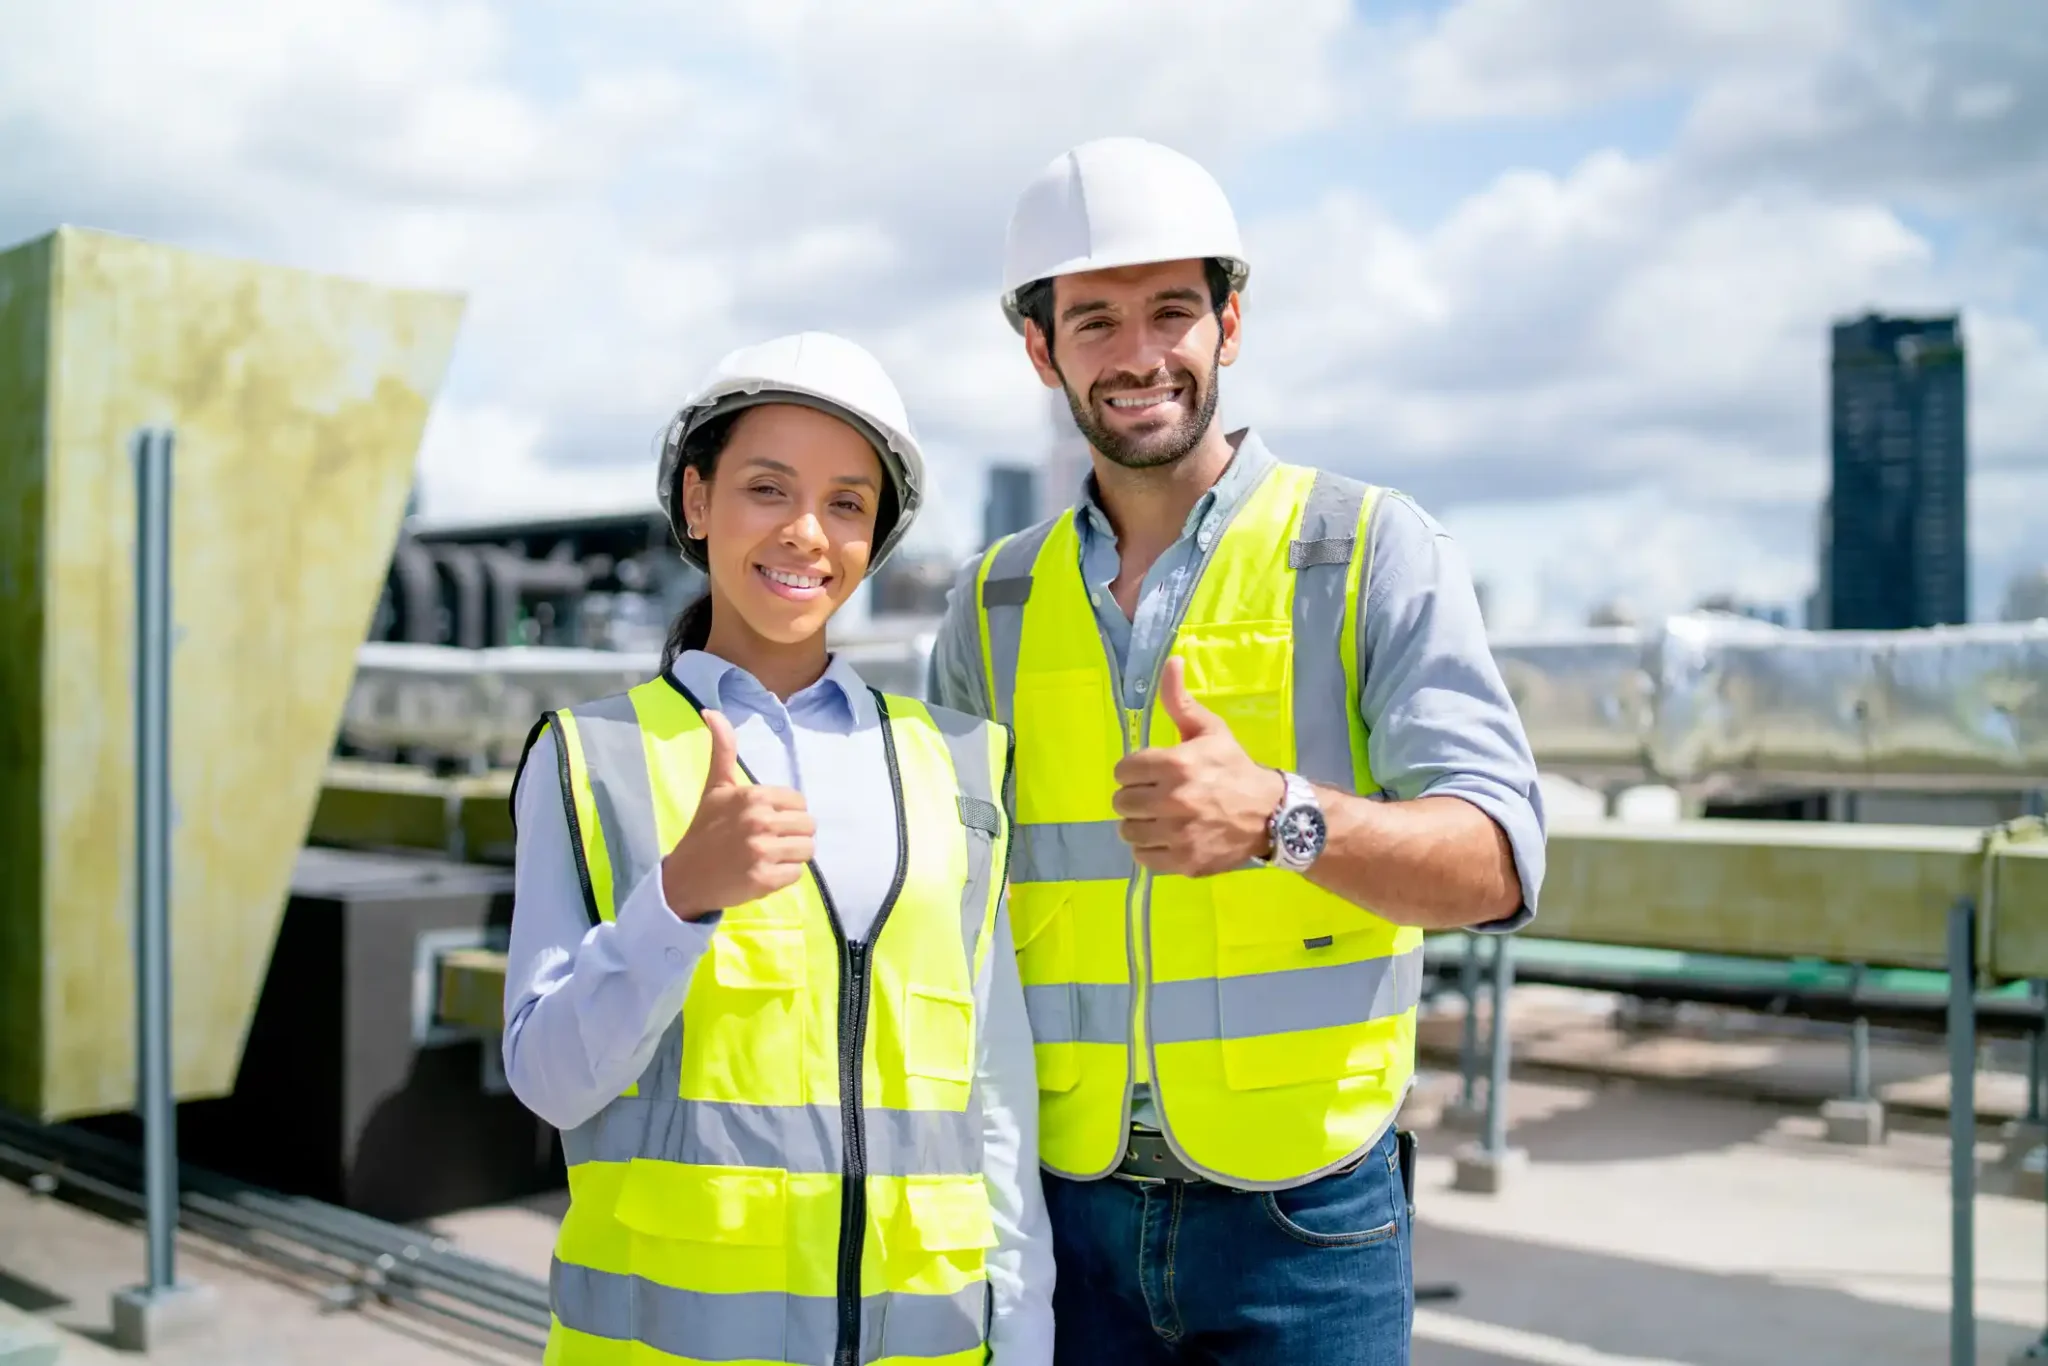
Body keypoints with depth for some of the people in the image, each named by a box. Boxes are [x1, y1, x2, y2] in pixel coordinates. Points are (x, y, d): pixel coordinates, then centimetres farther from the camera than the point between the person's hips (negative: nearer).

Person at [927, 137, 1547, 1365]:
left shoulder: (1375, 550, -3)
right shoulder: (996, 605, 7)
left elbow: (1496, 861, -13)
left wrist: (1280, 815, -31)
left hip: (1302, 1216, -2)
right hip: (1067, 1214, 3)